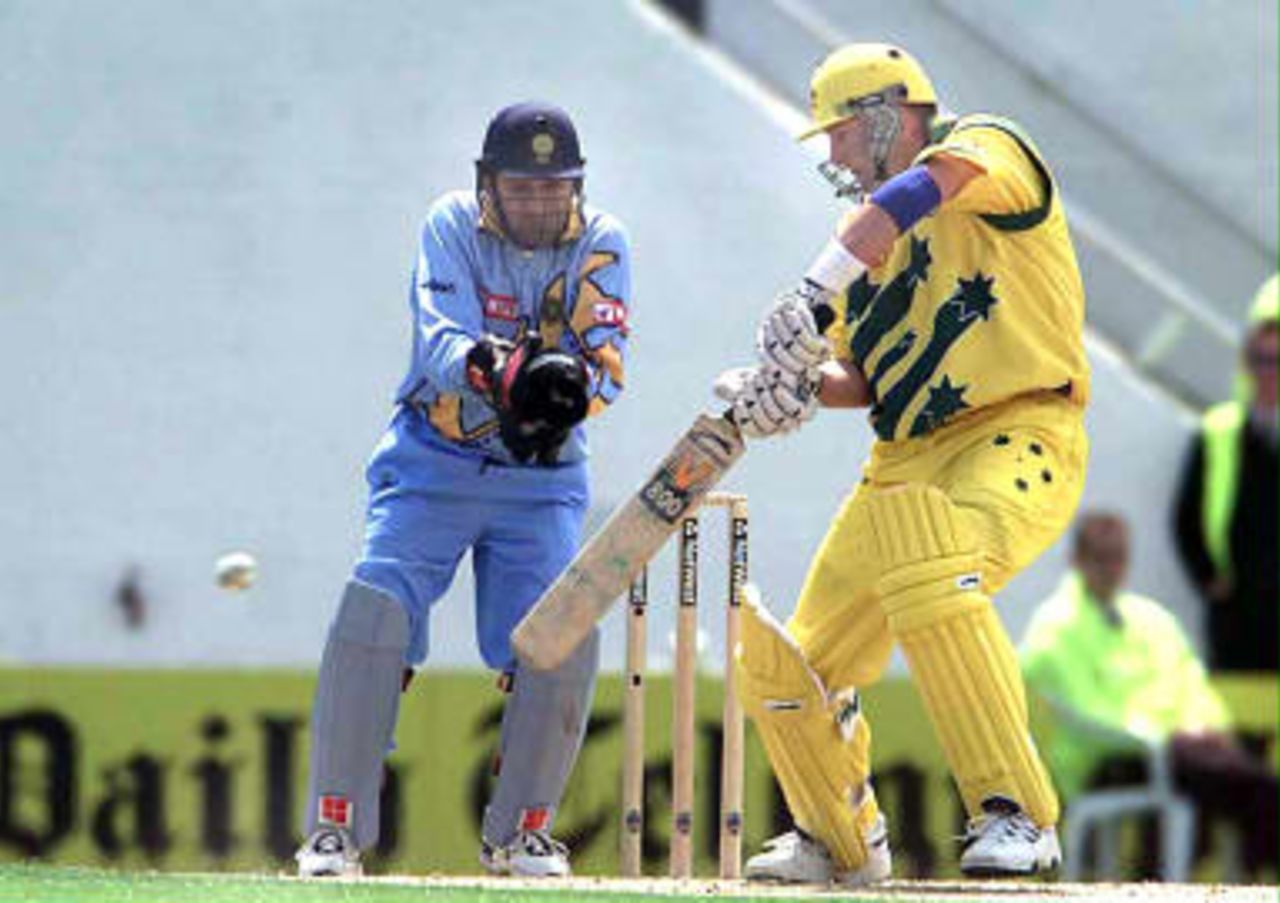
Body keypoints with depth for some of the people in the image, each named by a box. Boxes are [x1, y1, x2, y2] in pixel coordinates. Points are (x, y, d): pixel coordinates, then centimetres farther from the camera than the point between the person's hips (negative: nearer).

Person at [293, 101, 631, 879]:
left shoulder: (601, 245, -5)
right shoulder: (453, 227, -9)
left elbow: (607, 362, -18)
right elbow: (439, 344, -23)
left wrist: (568, 383, -41)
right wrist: (491, 367, -45)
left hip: (544, 476, 1)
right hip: (434, 462, -1)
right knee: (374, 611, -17)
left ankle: (522, 829, 4)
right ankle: (336, 826, -9)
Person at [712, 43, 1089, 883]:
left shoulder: (987, 147, -3)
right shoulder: (874, 236, 22)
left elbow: (922, 190, -26)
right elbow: (865, 380, 18)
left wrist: (811, 297, -37)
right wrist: (801, 386, -5)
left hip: (1019, 440, -9)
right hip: (906, 461, 9)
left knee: (928, 567, -38)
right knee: (790, 667, 6)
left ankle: (1017, 814, -36)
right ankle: (842, 842, 34)